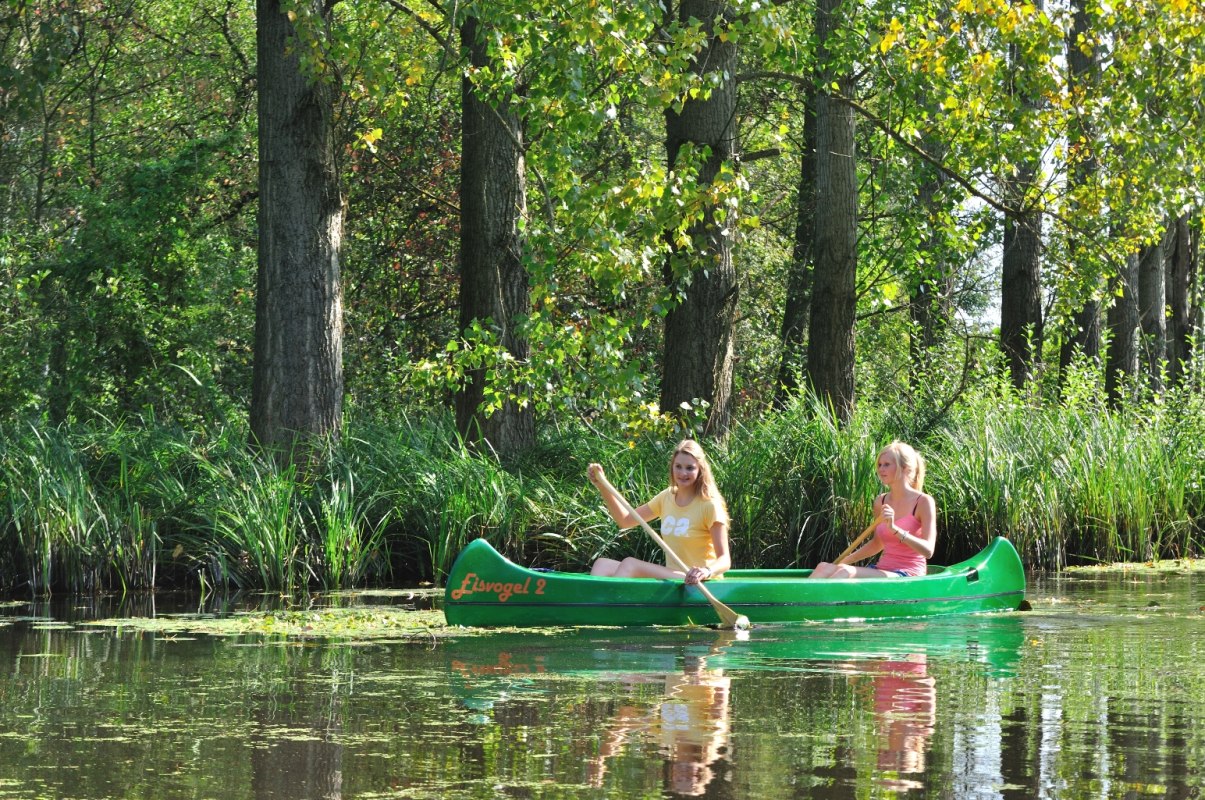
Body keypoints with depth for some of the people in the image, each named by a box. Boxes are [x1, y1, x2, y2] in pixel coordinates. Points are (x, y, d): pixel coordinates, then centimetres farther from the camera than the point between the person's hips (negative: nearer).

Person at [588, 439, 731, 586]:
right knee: (602, 564, -8)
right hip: (672, 577, 7)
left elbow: (724, 559, -13)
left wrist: (707, 572, -35)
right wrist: (602, 486, 7)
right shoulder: (667, 498, 12)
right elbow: (625, 520, 18)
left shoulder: (709, 506, -9)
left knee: (630, 564, -27)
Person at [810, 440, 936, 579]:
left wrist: (894, 529, -28)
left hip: (907, 575, -7)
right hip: (881, 570, 7)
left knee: (846, 572, -30)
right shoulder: (881, 502, 13)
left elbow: (928, 551, -17)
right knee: (825, 567, -17)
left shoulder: (923, 502, -6)